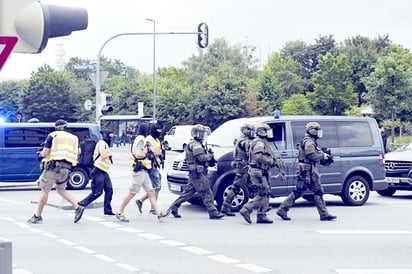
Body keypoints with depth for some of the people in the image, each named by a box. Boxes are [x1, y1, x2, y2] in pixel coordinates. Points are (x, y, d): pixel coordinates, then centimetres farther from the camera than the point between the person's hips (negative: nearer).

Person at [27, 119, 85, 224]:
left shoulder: (52, 136, 0)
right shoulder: (73, 138, 14)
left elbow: (45, 152, -5)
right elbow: (78, 152, 16)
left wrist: (41, 153, 16)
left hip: (53, 166, -5)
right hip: (66, 168, 5)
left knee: (45, 190, 2)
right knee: (61, 189, 21)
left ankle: (37, 216, 7)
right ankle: (77, 207, 7)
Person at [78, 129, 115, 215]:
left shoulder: (106, 144, 19)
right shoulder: (102, 143, -12)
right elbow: (103, 155, -23)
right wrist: (109, 154, -6)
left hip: (104, 172, 10)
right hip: (98, 171, -10)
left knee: (109, 190, 6)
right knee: (97, 192, -9)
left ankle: (107, 210, 10)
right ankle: (81, 205, -3)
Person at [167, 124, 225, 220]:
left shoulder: (198, 144, 21)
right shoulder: (195, 144, -13)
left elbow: (201, 158, 22)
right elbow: (201, 157, -24)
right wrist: (210, 155, -7)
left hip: (195, 173, 11)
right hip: (197, 173, -11)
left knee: (188, 192, 14)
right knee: (207, 193, -8)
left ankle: (173, 207, 17)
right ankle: (213, 212, -6)